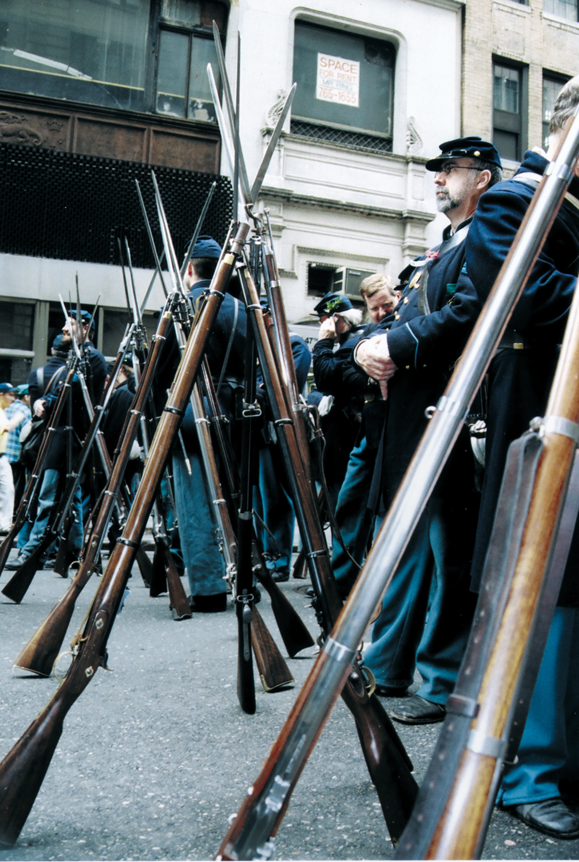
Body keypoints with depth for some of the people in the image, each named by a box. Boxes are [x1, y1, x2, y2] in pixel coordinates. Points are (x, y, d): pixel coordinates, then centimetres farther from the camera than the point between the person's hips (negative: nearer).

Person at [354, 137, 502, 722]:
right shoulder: (433, 253, 26)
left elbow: (468, 313, -20)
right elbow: (399, 321, 22)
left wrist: (396, 347, -16)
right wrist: (368, 346, 1)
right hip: (405, 416, 9)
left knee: (449, 552, -4)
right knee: (403, 544, 13)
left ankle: (448, 684, 8)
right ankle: (387, 667, 24)